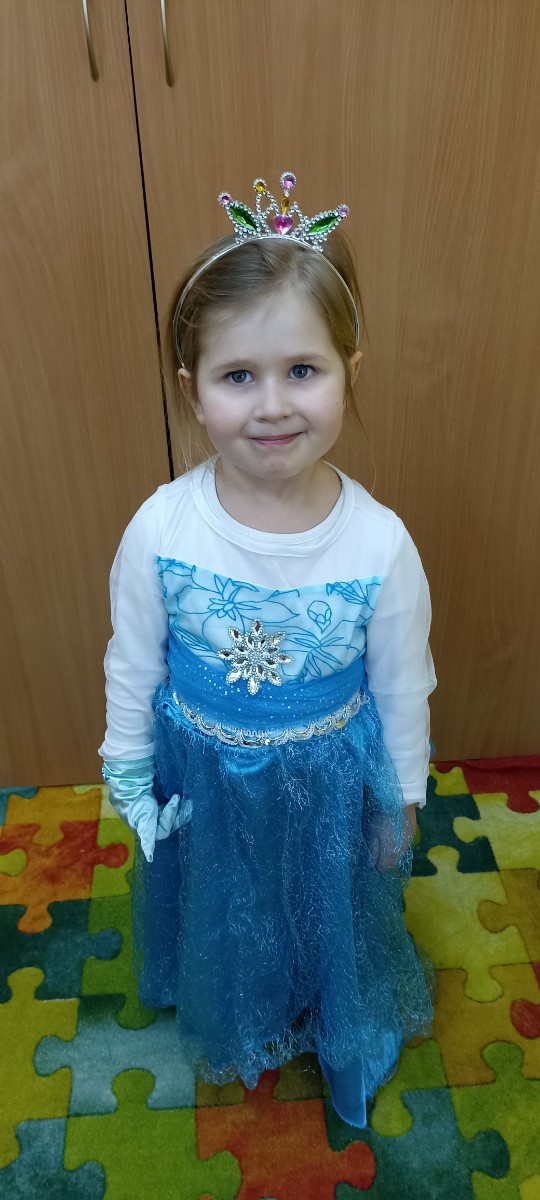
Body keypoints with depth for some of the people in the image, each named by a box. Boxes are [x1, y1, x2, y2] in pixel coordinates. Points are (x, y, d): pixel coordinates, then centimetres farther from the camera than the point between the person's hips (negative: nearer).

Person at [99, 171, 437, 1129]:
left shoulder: (380, 542, -25)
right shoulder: (159, 531, -24)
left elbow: (402, 688, -10)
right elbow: (132, 668, -7)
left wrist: (401, 801, 2)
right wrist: (128, 778, 4)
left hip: (332, 780, 0)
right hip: (204, 778, 1)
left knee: (335, 914, 27)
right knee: (224, 919, 29)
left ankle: (342, 1030, 64)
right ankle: (233, 1032, 66)